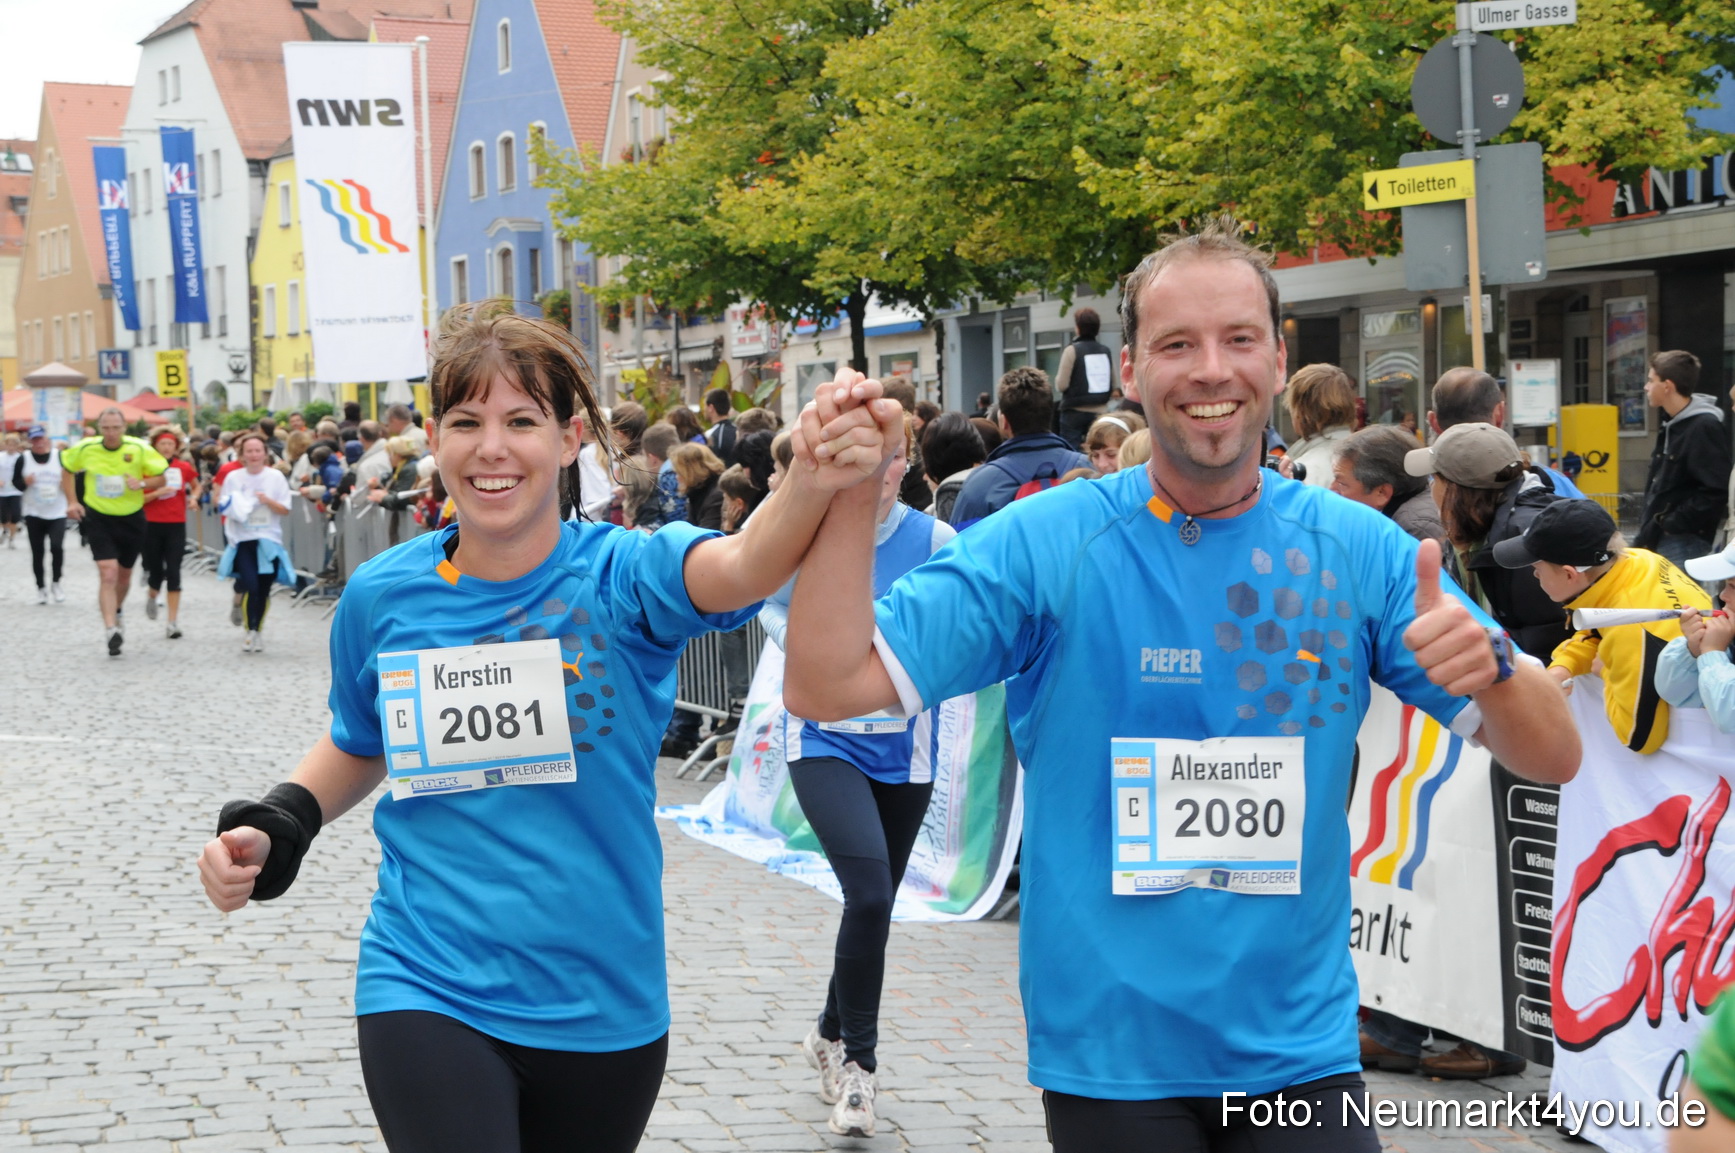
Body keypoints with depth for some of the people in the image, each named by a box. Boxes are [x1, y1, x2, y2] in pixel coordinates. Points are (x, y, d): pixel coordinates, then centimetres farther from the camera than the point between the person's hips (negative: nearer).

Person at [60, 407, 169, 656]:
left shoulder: (139, 449, -12)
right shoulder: (85, 449, -9)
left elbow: (160, 477, -2)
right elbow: (67, 469, 11)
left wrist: (142, 483, -23)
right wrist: (72, 501, 2)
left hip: (131, 519, 1)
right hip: (98, 519, -1)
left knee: (124, 576, 17)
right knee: (108, 574, -16)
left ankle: (117, 612, 46)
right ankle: (112, 631, -19)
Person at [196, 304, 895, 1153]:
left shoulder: (621, 575, -10)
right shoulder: (382, 597, -2)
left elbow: (739, 570, -34)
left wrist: (819, 479, -54)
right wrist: (275, 826, 0)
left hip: (603, 1009, 0)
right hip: (429, 991, 0)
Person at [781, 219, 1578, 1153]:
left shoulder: (1358, 550, -1)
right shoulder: (1044, 542, -7)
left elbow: (1550, 758, -2)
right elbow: (828, 688, -11)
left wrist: (1493, 670, -23)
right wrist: (850, 498, -22)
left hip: (1300, 1044, 2)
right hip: (1109, 1054, -1)